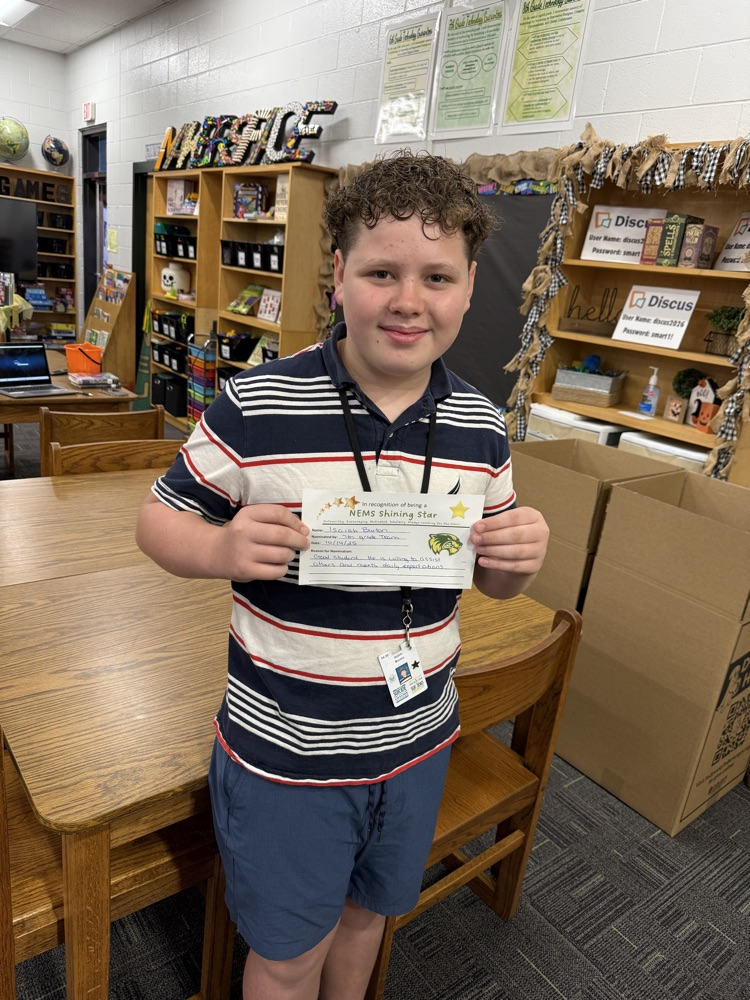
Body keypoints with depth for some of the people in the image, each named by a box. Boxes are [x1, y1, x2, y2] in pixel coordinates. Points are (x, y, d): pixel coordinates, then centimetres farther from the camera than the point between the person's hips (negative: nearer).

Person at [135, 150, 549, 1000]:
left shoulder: (479, 427, -6)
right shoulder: (255, 406, -19)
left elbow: (492, 581, 5)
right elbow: (157, 520, -7)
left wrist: (520, 558, -18)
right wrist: (222, 549, -28)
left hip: (416, 744, 4)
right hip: (283, 752, -3)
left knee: (366, 912, 31)